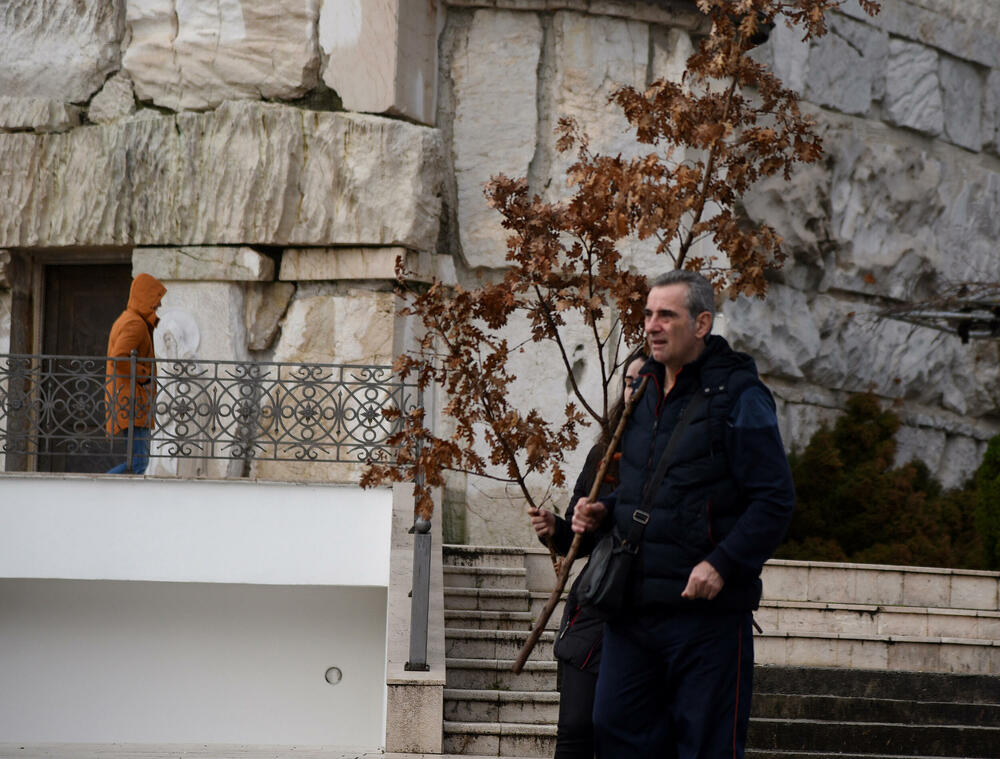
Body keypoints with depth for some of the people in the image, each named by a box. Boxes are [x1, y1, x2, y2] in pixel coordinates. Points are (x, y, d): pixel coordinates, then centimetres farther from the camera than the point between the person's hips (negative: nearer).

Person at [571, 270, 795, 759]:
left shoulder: (737, 396, -8)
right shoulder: (644, 391, 15)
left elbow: (775, 499, -12)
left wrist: (722, 564, -22)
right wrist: (604, 510, 7)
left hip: (708, 607, -7)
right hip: (633, 604, 7)